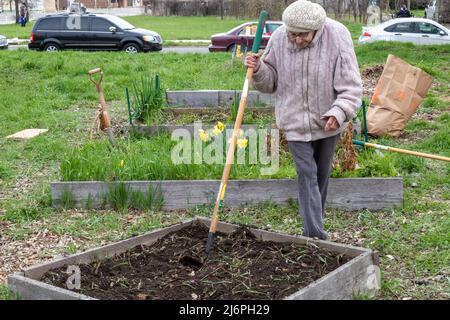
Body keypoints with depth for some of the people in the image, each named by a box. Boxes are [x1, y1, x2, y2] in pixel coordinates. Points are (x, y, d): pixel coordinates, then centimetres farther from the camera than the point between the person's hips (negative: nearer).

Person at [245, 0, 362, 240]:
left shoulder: (336, 36, -19)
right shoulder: (278, 38, -11)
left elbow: (351, 86, -19)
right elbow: (271, 82, 1)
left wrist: (339, 113, -34)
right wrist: (259, 70, -19)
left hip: (326, 121, 0)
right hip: (295, 120, 0)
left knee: (322, 174, 15)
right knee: (307, 174, -5)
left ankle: (314, 229, 34)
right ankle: (316, 235, -3)